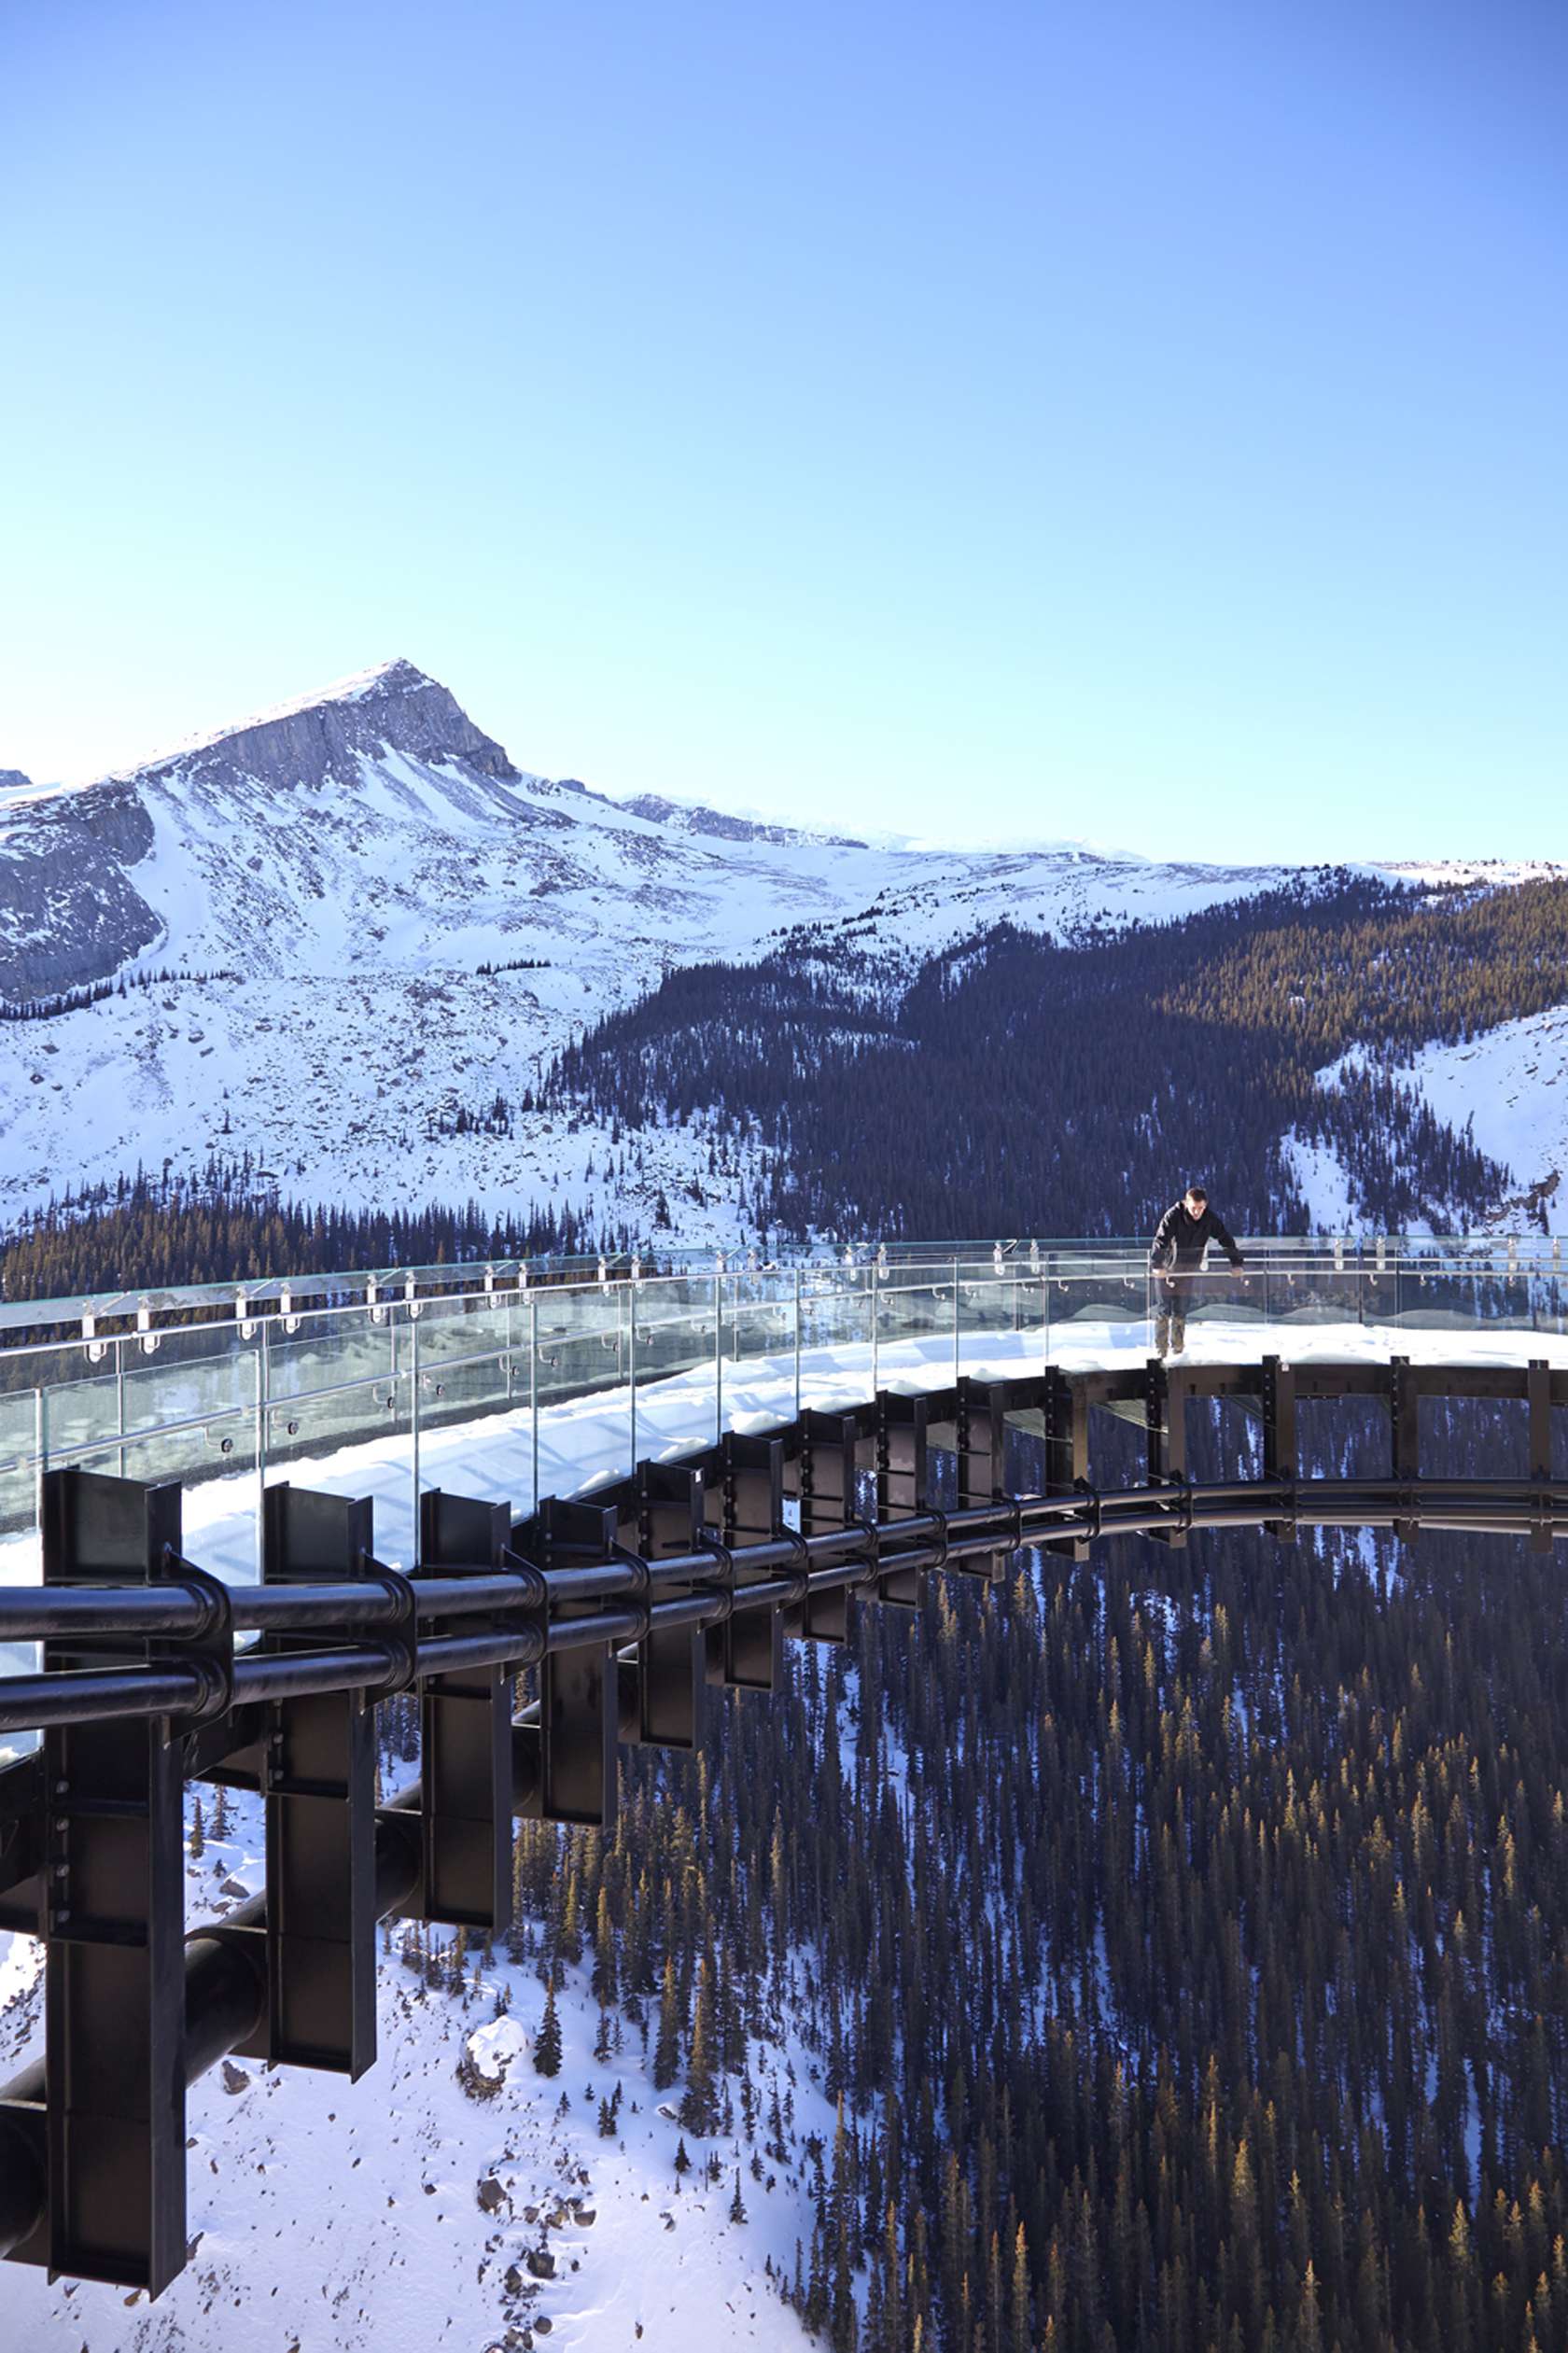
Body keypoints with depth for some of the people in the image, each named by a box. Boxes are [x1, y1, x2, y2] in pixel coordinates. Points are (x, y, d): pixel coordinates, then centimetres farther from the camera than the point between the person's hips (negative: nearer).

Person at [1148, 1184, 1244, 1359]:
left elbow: (1226, 1240, -3)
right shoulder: (1174, 1216, -21)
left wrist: (1237, 1263, -8)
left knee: (1181, 1310, 8)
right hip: (1165, 1269, -3)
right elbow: (1160, 1240, -29)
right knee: (1163, 1308, -1)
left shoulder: (1209, 1219, -10)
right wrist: (1156, 1265, -41)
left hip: (1188, 1271, 3)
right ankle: (1160, 1349, 5)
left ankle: (1178, 1348, 18)